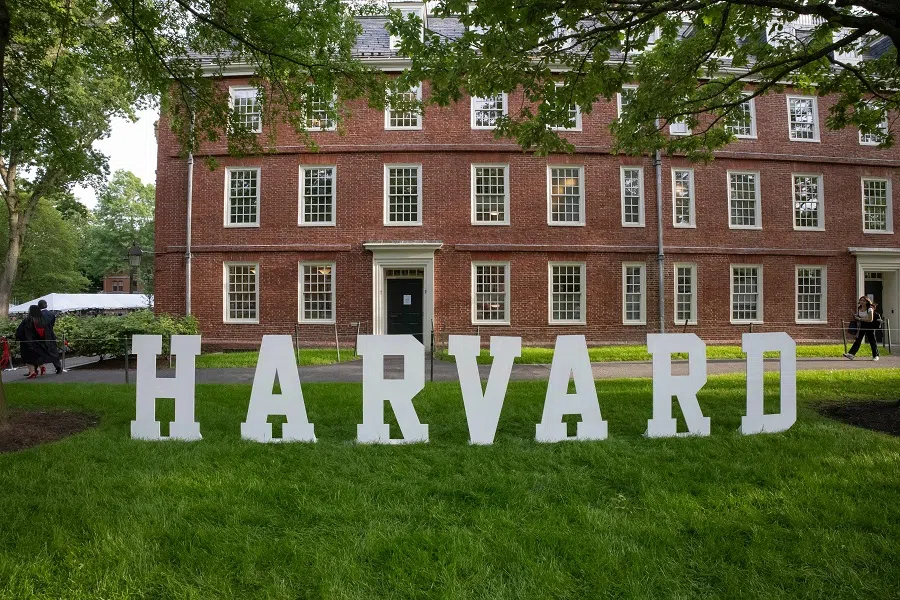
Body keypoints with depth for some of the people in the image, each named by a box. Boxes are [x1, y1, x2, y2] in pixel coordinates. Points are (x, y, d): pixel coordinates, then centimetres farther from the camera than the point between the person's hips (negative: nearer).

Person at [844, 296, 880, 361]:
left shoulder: (870, 309, -13)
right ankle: (851, 354, -10)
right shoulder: (858, 308, 5)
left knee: (872, 341, 4)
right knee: (858, 340, -2)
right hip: (861, 326, 5)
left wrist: (860, 319, -20)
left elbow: (870, 319, -19)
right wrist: (856, 317, -1)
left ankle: (875, 356, 17)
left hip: (869, 327, -5)